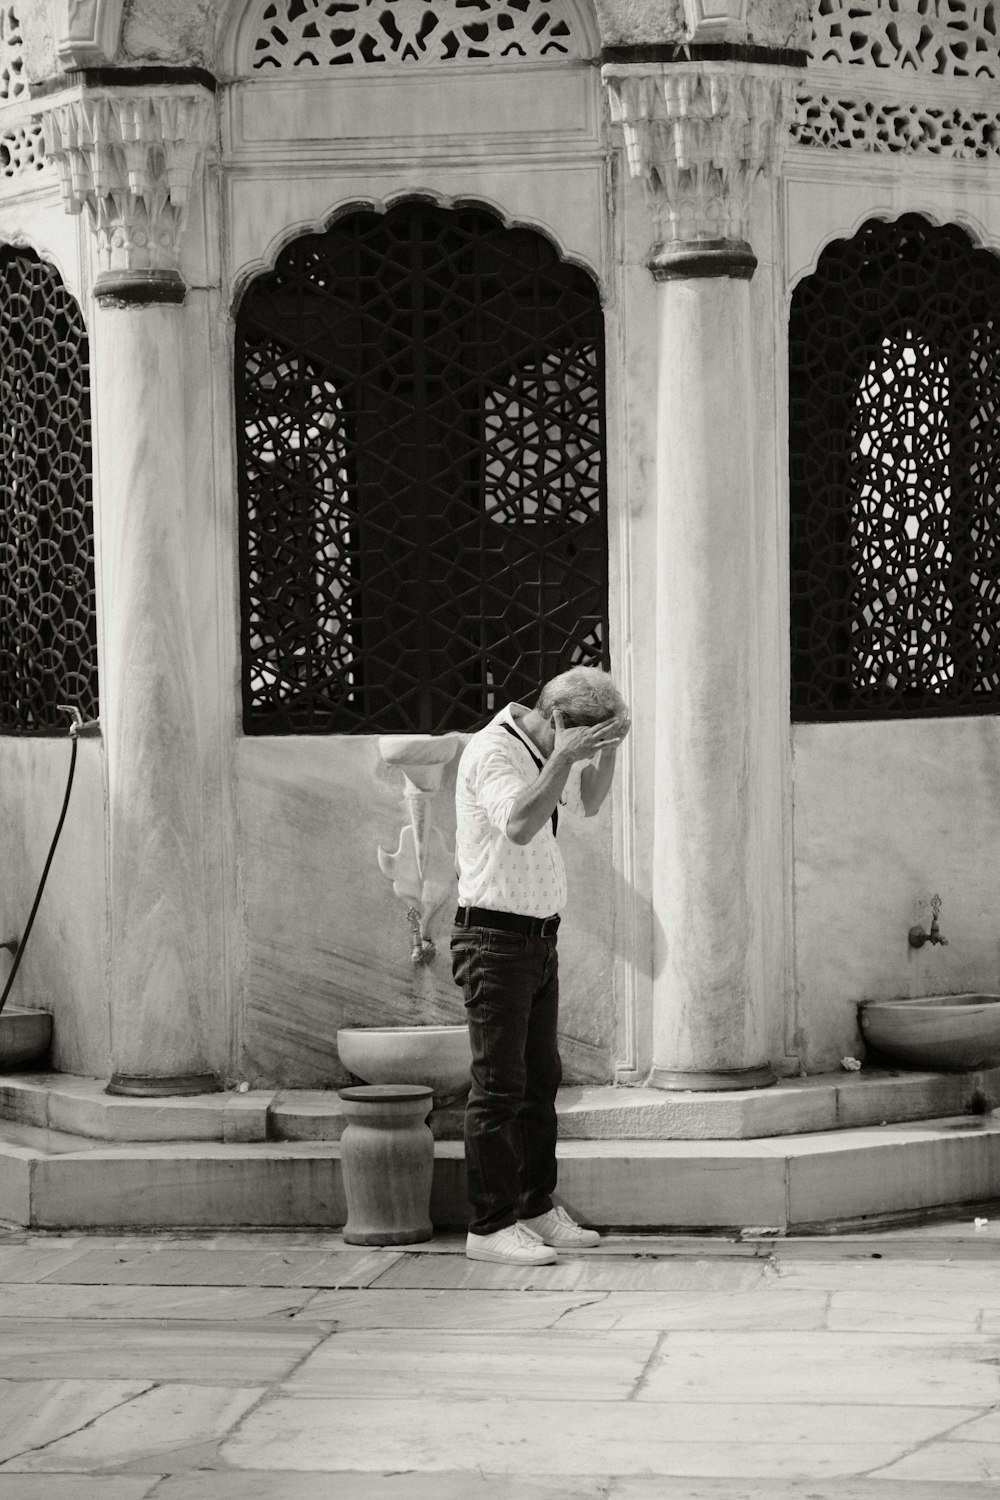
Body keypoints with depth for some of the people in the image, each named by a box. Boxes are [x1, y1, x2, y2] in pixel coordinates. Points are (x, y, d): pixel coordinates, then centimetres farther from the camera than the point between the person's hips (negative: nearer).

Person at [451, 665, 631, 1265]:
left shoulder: (539, 745, 11)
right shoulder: (493, 752, -18)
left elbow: (588, 803, 22)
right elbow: (520, 825, -33)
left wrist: (609, 743, 5)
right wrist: (563, 756, -35)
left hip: (538, 940, 9)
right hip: (495, 939, -9)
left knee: (541, 1080, 12)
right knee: (499, 1086, -8)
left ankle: (537, 1209, 19)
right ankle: (491, 1226, -5)